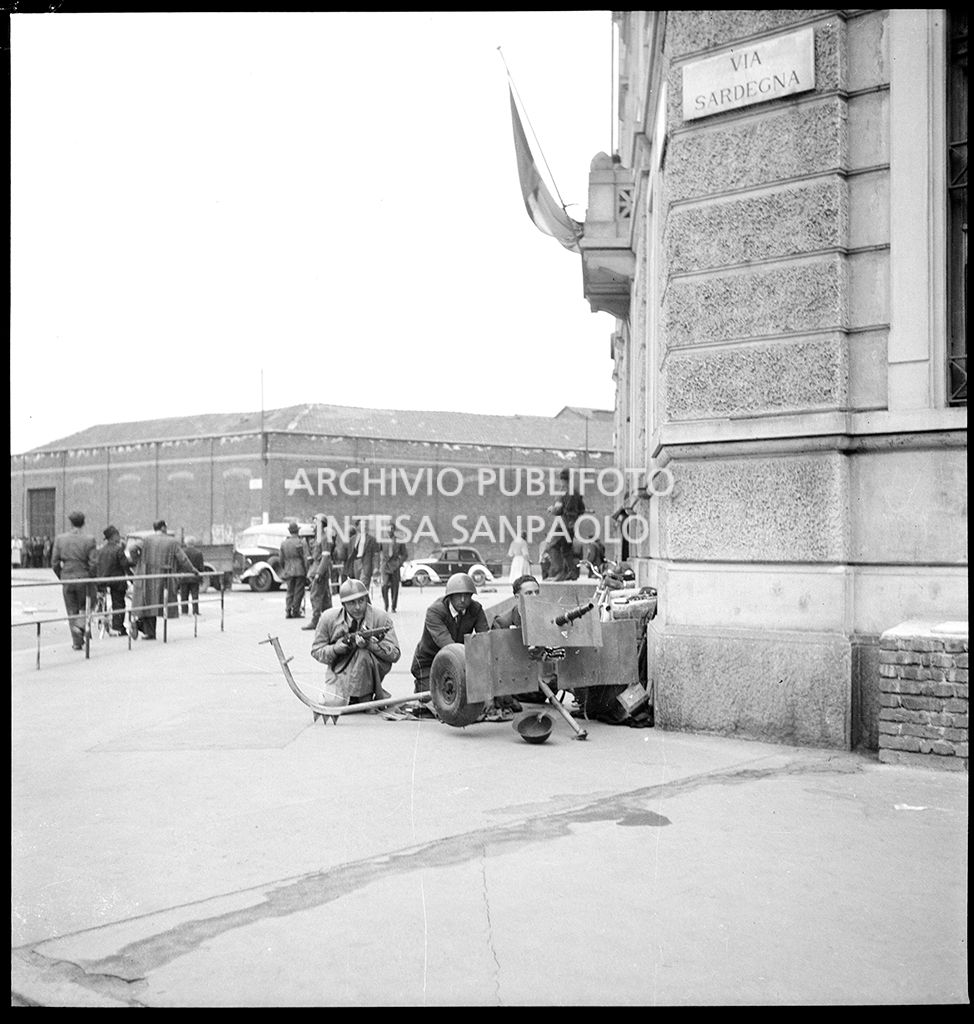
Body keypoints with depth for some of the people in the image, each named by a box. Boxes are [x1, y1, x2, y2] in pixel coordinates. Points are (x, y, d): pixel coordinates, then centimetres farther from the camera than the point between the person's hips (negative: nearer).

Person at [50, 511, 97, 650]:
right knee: (84, 608, 16)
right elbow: (92, 563, -10)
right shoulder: (89, 539, -9)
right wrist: (91, 579, 4)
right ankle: (80, 626, -11)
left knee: (72, 611, 11)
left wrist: (62, 578, 14)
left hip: (67, 580, 2)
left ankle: (77, 642, 12)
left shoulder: (60, 539, -1)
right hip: (84, 578, -2)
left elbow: (54, 563, 1)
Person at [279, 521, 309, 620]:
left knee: (290, 592, 12)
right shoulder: (300, 542, -9)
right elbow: (304, 558, -10)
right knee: (298, 592, 2)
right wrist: (306, 571, -2)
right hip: (299, 571, -5)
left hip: (288, 571, 5)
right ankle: (296, 612, 1)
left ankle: (288, 611, 5)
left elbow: (281, 560, 12)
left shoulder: (284, 543, 7)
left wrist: (284, 571, 21)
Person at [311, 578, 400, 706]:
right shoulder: (329, 618, -6)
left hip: (368, 672, -1)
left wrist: (370, 642, -31)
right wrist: (337, 648, -21)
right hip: (339, 670, 1)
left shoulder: (381, 618, -11)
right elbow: (316, 651, 0)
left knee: (363, 653, -34)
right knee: (334, 703, -24)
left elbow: (394, 654, -15)